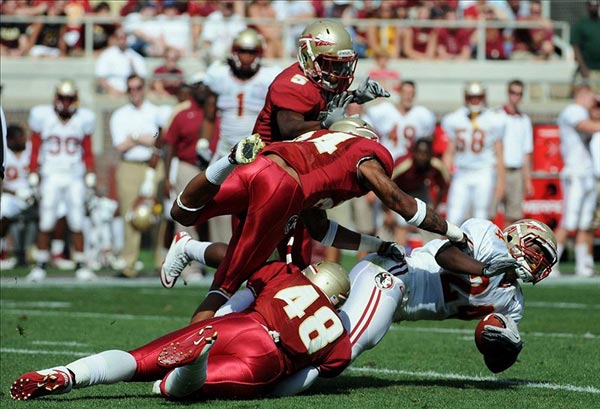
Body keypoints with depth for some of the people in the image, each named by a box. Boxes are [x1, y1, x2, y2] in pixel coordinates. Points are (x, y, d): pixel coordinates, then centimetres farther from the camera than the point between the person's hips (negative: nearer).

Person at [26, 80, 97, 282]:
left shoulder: (83, 119, 2)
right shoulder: (42, 117, -2)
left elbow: (87, 152, 10)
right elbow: (35, 150, 4)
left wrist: (90, 176, 5)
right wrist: (33, 175, 1)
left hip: (75, 178, 1)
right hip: (50, 177, -1)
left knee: (77, 224, -1)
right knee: (46, 224, -4)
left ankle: (81, 266, 5)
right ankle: (40, 266, 3)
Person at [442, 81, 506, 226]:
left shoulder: (493, 121, -1)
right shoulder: (454, 120, 6)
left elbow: (499, 154, 2)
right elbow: (450, 152, 12)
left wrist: (500, 181, -2)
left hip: (484, 175, -2)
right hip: (461, 174, 2)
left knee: (481, 221, -1)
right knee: (453, 219, -6)